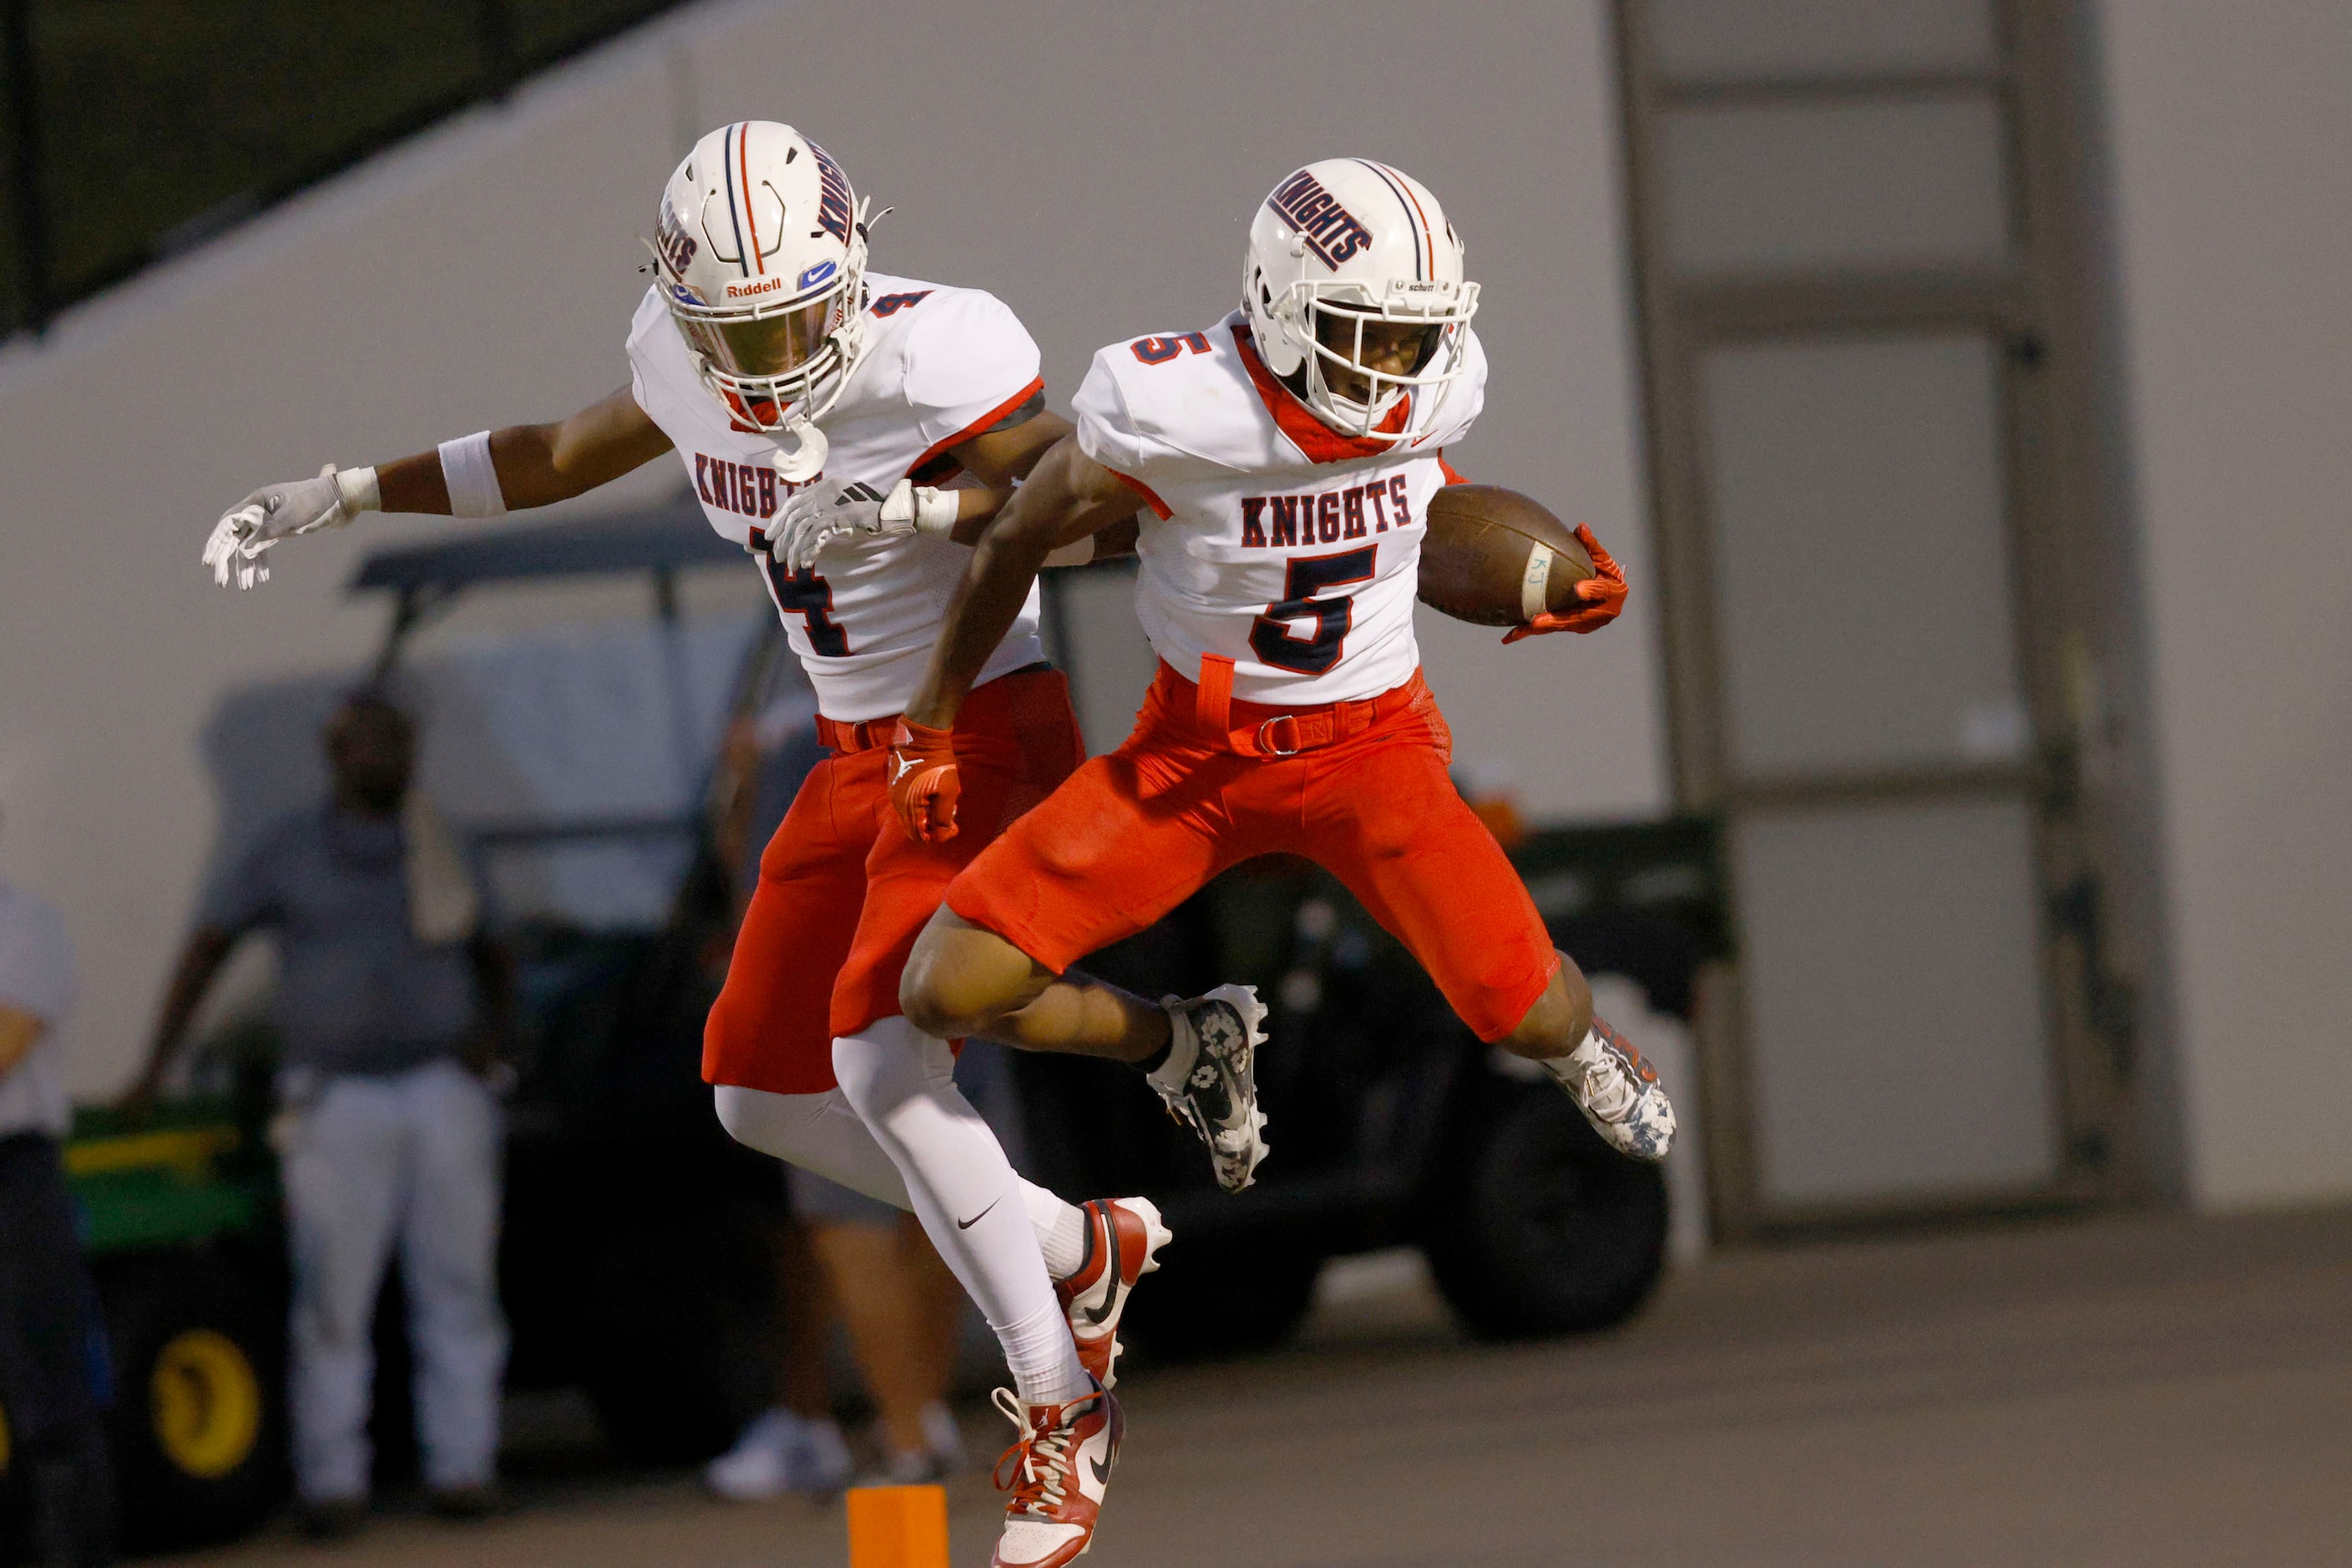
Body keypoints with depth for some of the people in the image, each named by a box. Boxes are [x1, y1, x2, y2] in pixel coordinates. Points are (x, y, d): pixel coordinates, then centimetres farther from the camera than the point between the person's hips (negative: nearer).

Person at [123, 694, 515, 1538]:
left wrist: (490, 1032, -2)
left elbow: (492, 957, 20)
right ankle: (333, 1482, -1)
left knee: (456, 1287, 0)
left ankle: (462, 1468, 5)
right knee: (333, 1296, -5)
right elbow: (207, 948, 7)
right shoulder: (287, 850, 5)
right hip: (336, 1100, -2)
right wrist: (154, 1070, 2)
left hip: (443, 1087, 2)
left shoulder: (442, 850, 11)